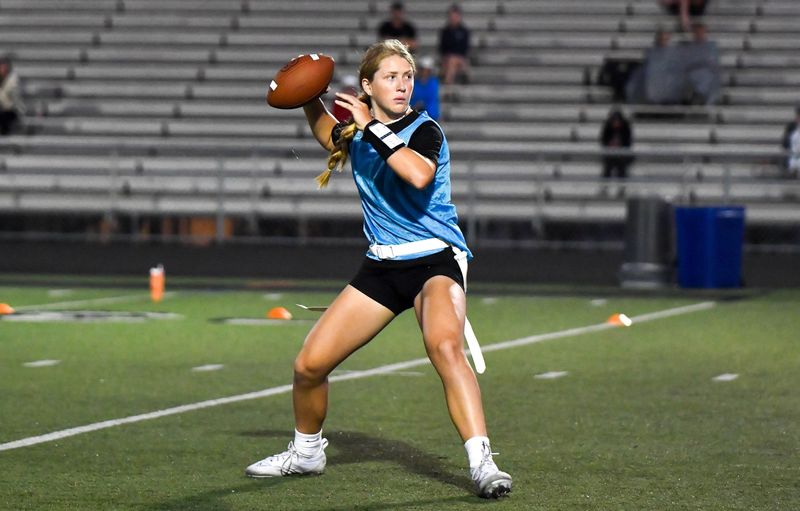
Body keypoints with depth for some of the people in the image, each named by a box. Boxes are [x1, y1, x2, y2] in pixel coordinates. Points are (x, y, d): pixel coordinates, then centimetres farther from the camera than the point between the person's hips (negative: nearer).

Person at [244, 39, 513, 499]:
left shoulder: (424, 130, -12)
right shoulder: (356, 135, 7)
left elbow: (419, 175, -35)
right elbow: (326, 133, 34)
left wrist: (373, 129, -29)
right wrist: (311, 98, 15)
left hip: (435, 258, -6)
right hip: (383, 265, 6)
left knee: (445, 345, -36)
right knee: (309, 365, 2)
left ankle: (483, 465, -40)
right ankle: (306, 452, 30)